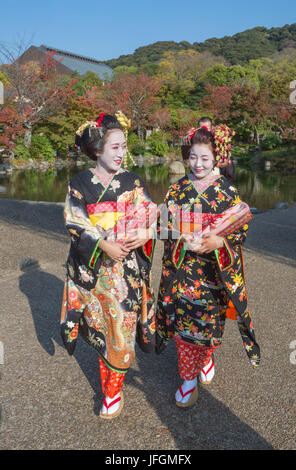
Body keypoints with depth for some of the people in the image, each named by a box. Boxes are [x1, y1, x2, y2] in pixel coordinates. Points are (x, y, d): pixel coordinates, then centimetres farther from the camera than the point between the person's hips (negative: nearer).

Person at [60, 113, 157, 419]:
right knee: (102, 323, 11)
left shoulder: (132, 182, 3)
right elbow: (76, 222, -7)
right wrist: (105, 245, -18)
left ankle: (113, 390, 22)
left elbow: (150, 215, 1)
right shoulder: (79, 183, -1)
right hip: (92, 266, 0)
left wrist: (145, 233, -20)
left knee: (120, 326, 4)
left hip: (127, 267, 0)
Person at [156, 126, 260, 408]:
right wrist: (185, 242, -17)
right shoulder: (177, 189, 2)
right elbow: (164, 225, 1)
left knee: (209, 318, 10)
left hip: (214, 271, -1)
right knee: (183, 319, 5)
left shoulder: (227, 191, -2)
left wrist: (217, 242, -21)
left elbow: (241, 229, -3)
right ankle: (189, 378, 25)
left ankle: (206, 357, 43)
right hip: (180, 269, 1)